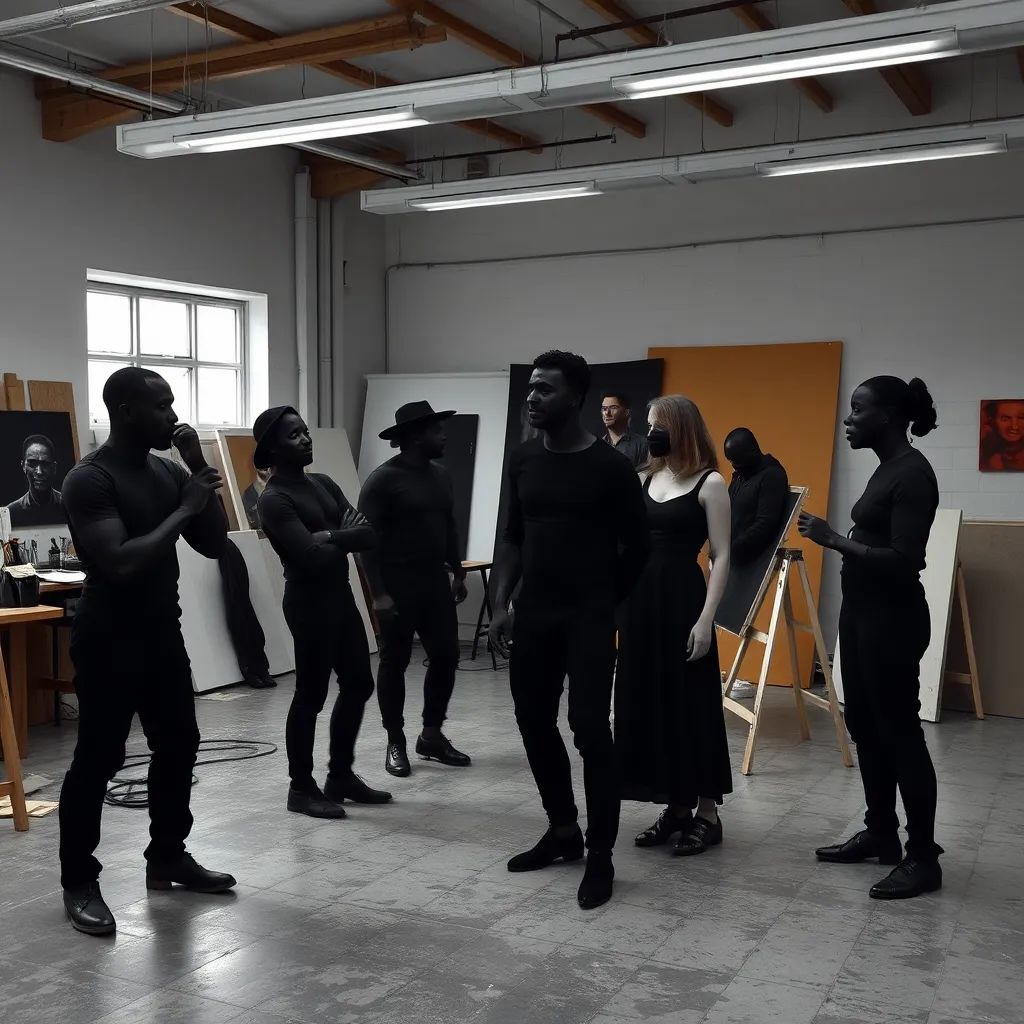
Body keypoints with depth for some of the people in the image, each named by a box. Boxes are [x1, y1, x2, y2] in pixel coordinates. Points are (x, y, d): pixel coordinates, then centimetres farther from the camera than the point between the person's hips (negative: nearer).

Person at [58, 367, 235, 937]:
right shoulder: (90, 479, -17)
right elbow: (120, 562, -28)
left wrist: (201, 472, -5)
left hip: (163, 634, 8)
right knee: (98, 760, 0)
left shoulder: (168, 470, 6)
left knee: (178, 745, 14)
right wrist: (184, 509, -21)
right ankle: (79, 883, 13)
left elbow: (214, 545, 5)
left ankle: (168, 857, 29)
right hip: (109, 641, -8)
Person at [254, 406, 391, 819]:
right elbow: (313, 556, -23)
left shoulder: (323, 483, 10)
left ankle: (340, 775, 27)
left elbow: (368, 533, 1)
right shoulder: (274, 500, -14)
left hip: (340, 595, 9)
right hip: (309, 602, -9)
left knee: (358, 685, 14)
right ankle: (301, 788, 14)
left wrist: (329, 536, -17)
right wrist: (346, 537, -6)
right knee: (311, 695, 0)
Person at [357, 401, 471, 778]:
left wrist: (457, 572, 17)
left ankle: (432, 736, 20)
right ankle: (395, 743, 14)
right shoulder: (383, 479, -13)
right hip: (398, 588, -7)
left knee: (445, 656, 6)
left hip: (435, 584, 7)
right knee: (395, 662, 3)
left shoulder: (441, 475, 10)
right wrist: (378, 593, -20)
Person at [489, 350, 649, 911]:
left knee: (590, 729, -7)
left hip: (588, 617, -6)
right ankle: (564, 830, 29)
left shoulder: (610, 466, -9)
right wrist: (502, 605, 3)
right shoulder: (522, 460, 7)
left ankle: (600, 855, 4)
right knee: (534, 723, 11)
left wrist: (606, 604, 4)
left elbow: (636, 547, -1)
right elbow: (513, 538, 12)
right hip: (533, 614, 6)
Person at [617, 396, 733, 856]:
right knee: (647, 704, 9)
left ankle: (707, 813, 13)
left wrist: (706, 619, -15)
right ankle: (676, 807, 21)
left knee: (691, 705, 0)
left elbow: (721, 557, -10)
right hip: (640, 599, 6)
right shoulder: (644, 479, 11)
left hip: (682, 598, -6)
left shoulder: (710, 483, -6)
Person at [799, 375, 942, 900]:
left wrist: (835, 540, -23)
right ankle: (881, 833, 28)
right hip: (862, 612, 10)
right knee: (865, 726, 15)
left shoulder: (913, 473, -18)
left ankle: (923, 857, 9)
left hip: (892, 619, -10)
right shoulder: (887, 468, 11)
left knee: (899, 731, -2)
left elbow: (904, 561, -24)